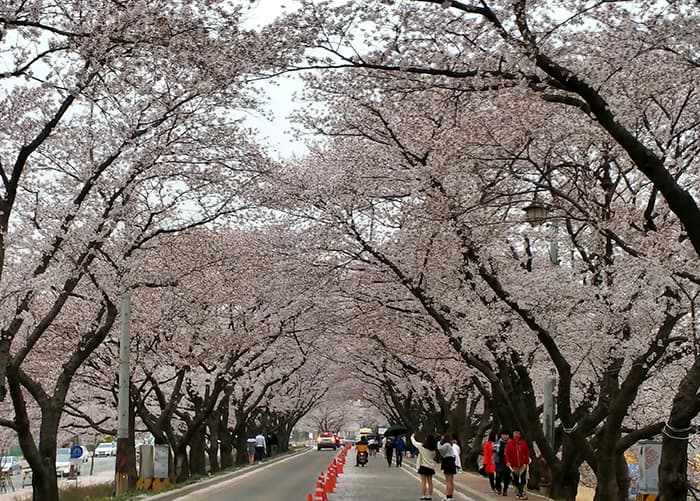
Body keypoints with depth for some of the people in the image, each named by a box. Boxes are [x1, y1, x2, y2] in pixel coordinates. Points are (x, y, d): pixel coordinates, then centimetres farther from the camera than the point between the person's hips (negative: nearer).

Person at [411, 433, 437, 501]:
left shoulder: (421, 446, -13)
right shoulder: (433, 449, 0)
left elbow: (414, 442, 3)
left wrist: (412, 437, 21)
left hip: (423, 466, -4)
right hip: (430, 467, 4)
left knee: (423, 482, -1)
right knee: (430, 482, 7)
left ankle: (424, 496, -3)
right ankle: (430, 495, 10)